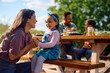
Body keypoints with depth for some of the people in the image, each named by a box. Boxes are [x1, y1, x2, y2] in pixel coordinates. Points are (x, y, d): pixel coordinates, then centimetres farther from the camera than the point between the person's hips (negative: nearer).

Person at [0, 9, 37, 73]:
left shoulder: (28, 34, 4)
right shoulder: (19, 34, -22)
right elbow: (12, 56, -20)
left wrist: (33, 45, -6)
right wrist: (29, 46, -14)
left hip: (12, 65, 8)